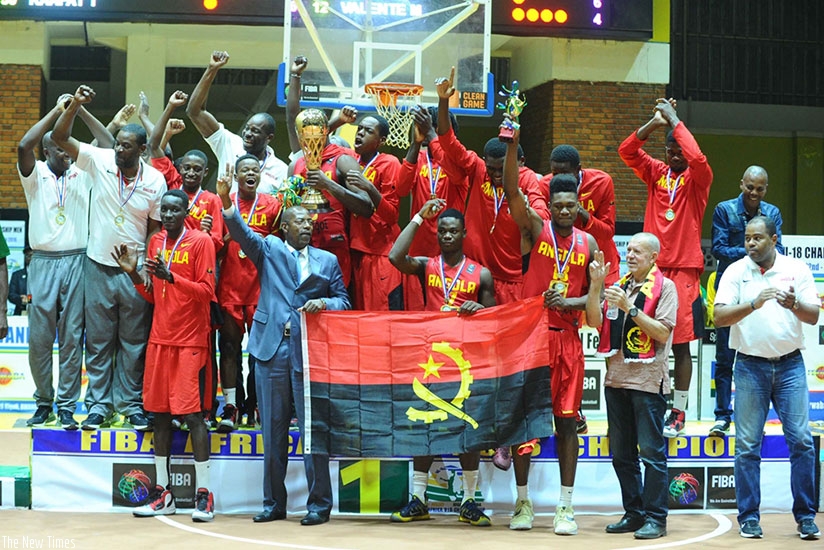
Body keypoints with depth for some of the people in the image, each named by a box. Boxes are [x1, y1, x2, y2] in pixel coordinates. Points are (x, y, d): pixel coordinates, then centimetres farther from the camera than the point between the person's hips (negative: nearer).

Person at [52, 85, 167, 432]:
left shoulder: (155, 181, -7)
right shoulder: (100, 161, -6)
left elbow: (156, 226, 0)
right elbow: (59, 137, -11)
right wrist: (76, 105, -24)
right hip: (99, 267, 1)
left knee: (133, 342, 7)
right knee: (98, 340, 7)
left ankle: (131, 403, 17)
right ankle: (98, 405, 15)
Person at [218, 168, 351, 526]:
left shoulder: (327, 261, 13)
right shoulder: (269, 250, 10)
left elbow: (343, 300, 12)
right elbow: (242, 234, -7)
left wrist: (325, 303, -11)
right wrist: (226, 201, -25)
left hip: (310, 350, 0)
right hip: (272, 349, 0)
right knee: (272, 429, 6)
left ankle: (319, 503, 4)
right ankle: (273, 502, 14)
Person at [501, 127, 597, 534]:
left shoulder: (587, 243, 7)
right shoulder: (536, 229, 0)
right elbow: (512, 190, -14)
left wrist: (570, 302, -11)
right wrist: (513, 143, -25)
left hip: (567, 337, 2)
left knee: (566, 420, 3)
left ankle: (566, 507, 7)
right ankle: (523, 503, 11)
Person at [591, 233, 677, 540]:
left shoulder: (664, 287, -2)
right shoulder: (619, 286, 15)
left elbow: (662, 332, -11)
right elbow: (595, 323, 7)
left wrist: (630, 308, -17)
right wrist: (595, 286, -3)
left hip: (648, 380, -6)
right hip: (616, 377, 6)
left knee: (651, 452, -5)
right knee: (621, 453, 10)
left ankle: (655, 518, 0)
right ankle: (633, 514, 18)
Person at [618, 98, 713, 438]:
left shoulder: (697, 179, -1)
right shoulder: (656, 173, 10)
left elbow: (698, 158, -23)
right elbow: (626, 151, -2)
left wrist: (674, 120, -15)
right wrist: (654, 123, -14)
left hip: (684, 268, -3)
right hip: (652, 266, 3)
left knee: (681, 343, -1)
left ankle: (678, 412, 3)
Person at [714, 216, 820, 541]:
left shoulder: (797, 270, 4)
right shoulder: (735, 272, 2)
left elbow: (814, 316, 1)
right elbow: (719, 317, -8)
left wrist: (795, 305, -21)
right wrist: (753, 304, -23)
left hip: (790, 364, 0)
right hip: (750, 365, 0)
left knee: (801, 440, -3)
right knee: (747, 445, 0)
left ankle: (806, 517, 5)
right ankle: (749, 517, 8)